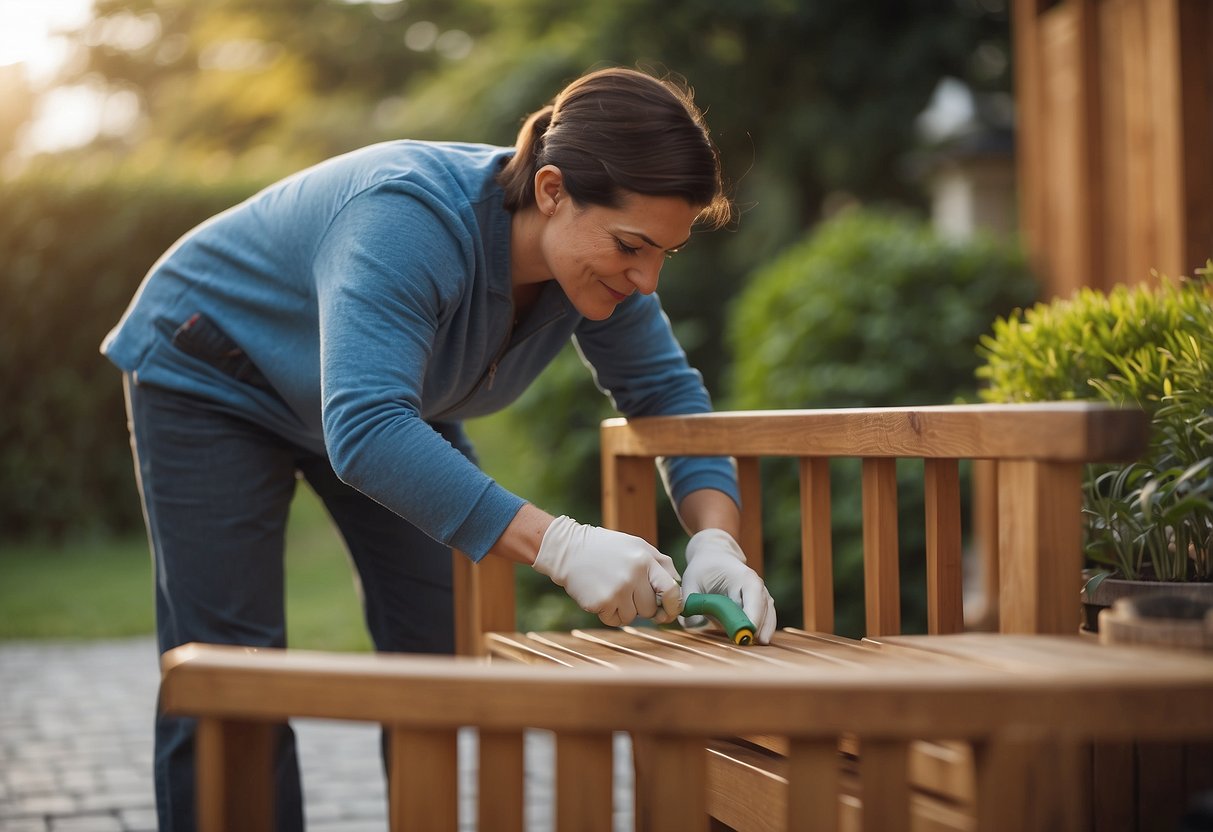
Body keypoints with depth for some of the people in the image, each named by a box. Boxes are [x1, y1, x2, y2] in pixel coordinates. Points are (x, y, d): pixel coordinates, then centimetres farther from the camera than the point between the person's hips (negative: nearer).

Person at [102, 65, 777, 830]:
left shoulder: (600, 253, -20)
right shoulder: (409, 221, -42)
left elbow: (667, 391, -10)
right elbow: (366, 430, -51)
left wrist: (716, 539, -28)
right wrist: (559, 546, -57)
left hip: (387, 398, 6)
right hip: (209, 378, -6)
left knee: (454, 655, -1)